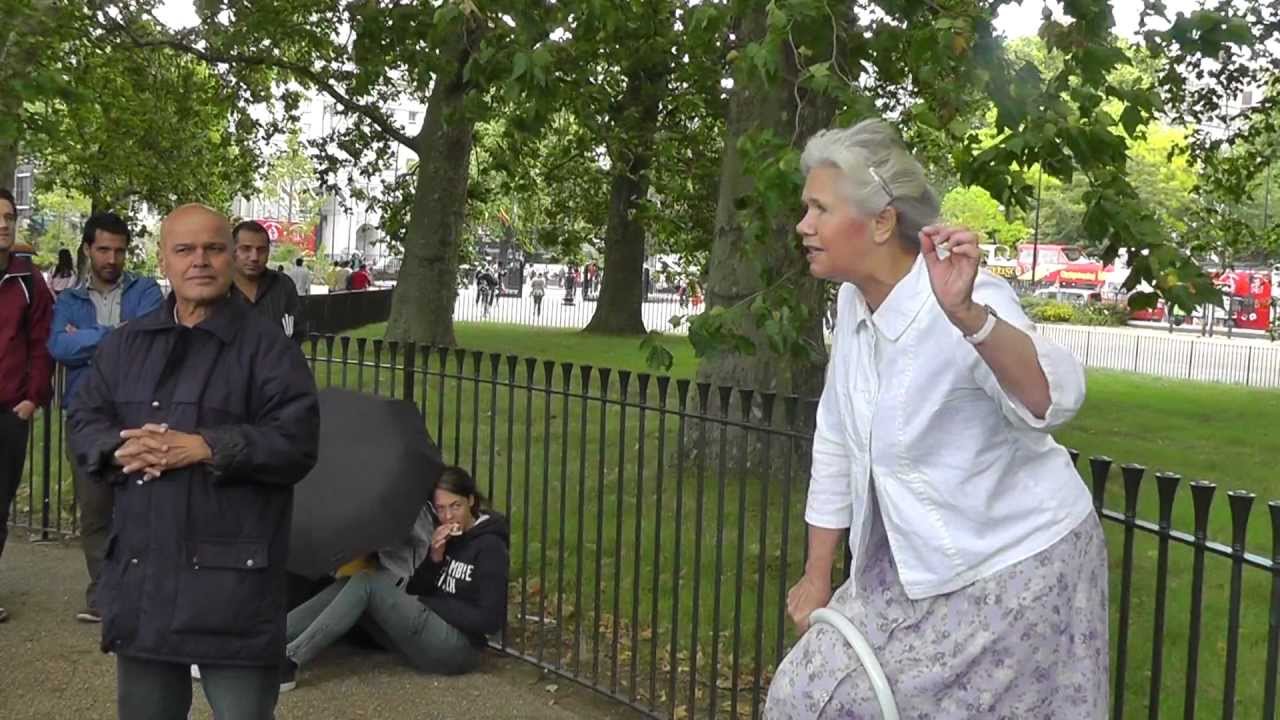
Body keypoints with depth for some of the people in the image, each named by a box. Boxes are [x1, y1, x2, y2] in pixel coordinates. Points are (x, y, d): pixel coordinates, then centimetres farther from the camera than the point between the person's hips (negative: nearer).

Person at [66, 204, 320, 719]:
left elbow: (296, 440, -13)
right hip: (139, 570, 6)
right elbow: (83, 424, 10)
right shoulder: (125, 344, 13)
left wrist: (206, 448, -21)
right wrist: (121, 448, -12)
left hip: (231, 574, -5)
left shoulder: (265, 344, -5)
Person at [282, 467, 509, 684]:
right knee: (348, 585, -5)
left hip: (459, 648, -7)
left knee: (368, 583, -19)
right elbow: (414, 593, 11)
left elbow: (490, 619, -14)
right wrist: (433, 558, -6)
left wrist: (432, 604, -9)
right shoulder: (445, 538, 13)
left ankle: (290, 659, -27)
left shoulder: (490, 546, -8)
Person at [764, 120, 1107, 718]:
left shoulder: (969, 306, -22)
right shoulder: (855, 302, 0)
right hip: (913, 567, 7)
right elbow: (836, 444, 9)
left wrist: (966, 316, -56)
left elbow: (1054, 400, -40)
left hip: (1014, 570, -7)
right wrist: (816, 576, 13)